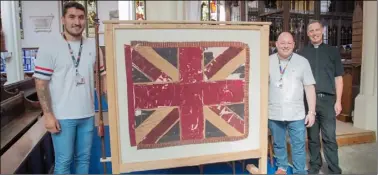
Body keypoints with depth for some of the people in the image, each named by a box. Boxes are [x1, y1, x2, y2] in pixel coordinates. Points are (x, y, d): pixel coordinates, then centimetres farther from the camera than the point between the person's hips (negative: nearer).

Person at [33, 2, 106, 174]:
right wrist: (48, 114, -12)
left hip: (87, 114, 4)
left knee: (84, 158, 16)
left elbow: (102, 76, 10)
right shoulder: (49, 47, -7)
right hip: (62, 116, -4)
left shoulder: (93, 46, 5)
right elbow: (41, 83, -7)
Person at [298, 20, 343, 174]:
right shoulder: (302, 54, 6)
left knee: (329, 137, 0)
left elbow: (338, 78, 6)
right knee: (312, 136, 10)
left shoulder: (332, 51, 6)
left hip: (327, 99, -1)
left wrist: (338, 101, 0)